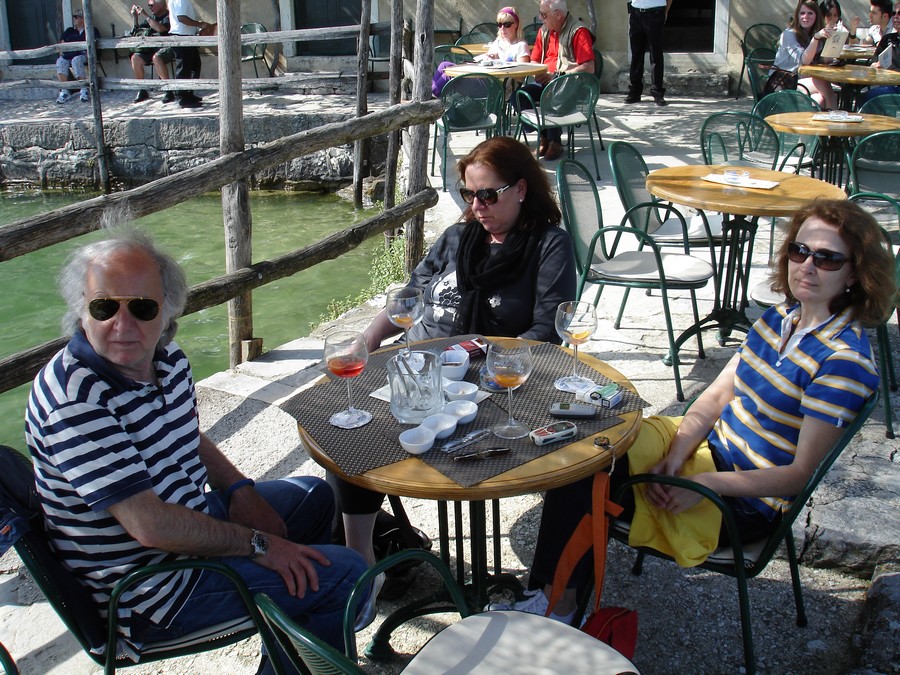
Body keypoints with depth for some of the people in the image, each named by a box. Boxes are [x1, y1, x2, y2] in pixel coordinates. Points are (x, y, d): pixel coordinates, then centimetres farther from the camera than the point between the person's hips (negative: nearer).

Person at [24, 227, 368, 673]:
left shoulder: (166, 357, -2)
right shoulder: (74, 399, -30)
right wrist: (257, 544, -22)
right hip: (150, 591, -9)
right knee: (345, 574, -11)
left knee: (313, 497, 26)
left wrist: (239, 490, 0)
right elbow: (149, 525, -33)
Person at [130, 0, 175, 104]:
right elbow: (137, 30, 23)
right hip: (152, 48, 7)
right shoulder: (152, 16, 16)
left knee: (156, 57, -37)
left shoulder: (169, 16, -5)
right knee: (135, 58, -14)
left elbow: (160, 28, -24)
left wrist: (145, 15, -18)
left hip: (167, 48, -7)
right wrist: (134, 17, 8)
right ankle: (142, 91, -5)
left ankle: (169, 91, -30)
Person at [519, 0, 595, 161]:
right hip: (546, 81, 7)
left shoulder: (578, 31, -10)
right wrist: (540, 75, -4)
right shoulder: (544, 31, 12)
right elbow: (534, 61, 20)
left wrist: (556, 76, -19)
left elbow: (589, 68, -17)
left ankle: (555, 142, -15)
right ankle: (544, 136, -5)